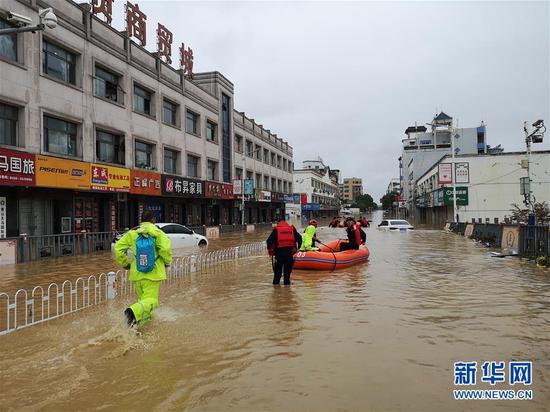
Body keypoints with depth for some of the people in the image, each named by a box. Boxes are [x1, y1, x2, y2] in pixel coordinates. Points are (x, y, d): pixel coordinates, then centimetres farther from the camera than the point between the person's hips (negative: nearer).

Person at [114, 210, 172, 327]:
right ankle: (134, 311, -31)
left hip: (137, 274, 4)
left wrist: (125, 263, 14)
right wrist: (167, 262, -2)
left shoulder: (132, 234, 4)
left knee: (142, 298, 21)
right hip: (153, 273, -4)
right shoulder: (158, 233, -6)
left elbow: (118, 248, 1)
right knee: (151, 300, -6)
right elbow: (165, 248, -20)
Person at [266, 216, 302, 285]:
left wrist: (270, 250, 7)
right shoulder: (292, 228, 11)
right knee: (287, 269, 12)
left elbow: (269, 241, -5)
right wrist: (297, 248, 12)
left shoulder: (276, 229, 2)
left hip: (279, 252, -2)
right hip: (290, 252, 2)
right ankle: (286, 282, 14)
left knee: (278, 269, 10)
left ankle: (276, 282, 15)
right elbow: (299, 238, 5)